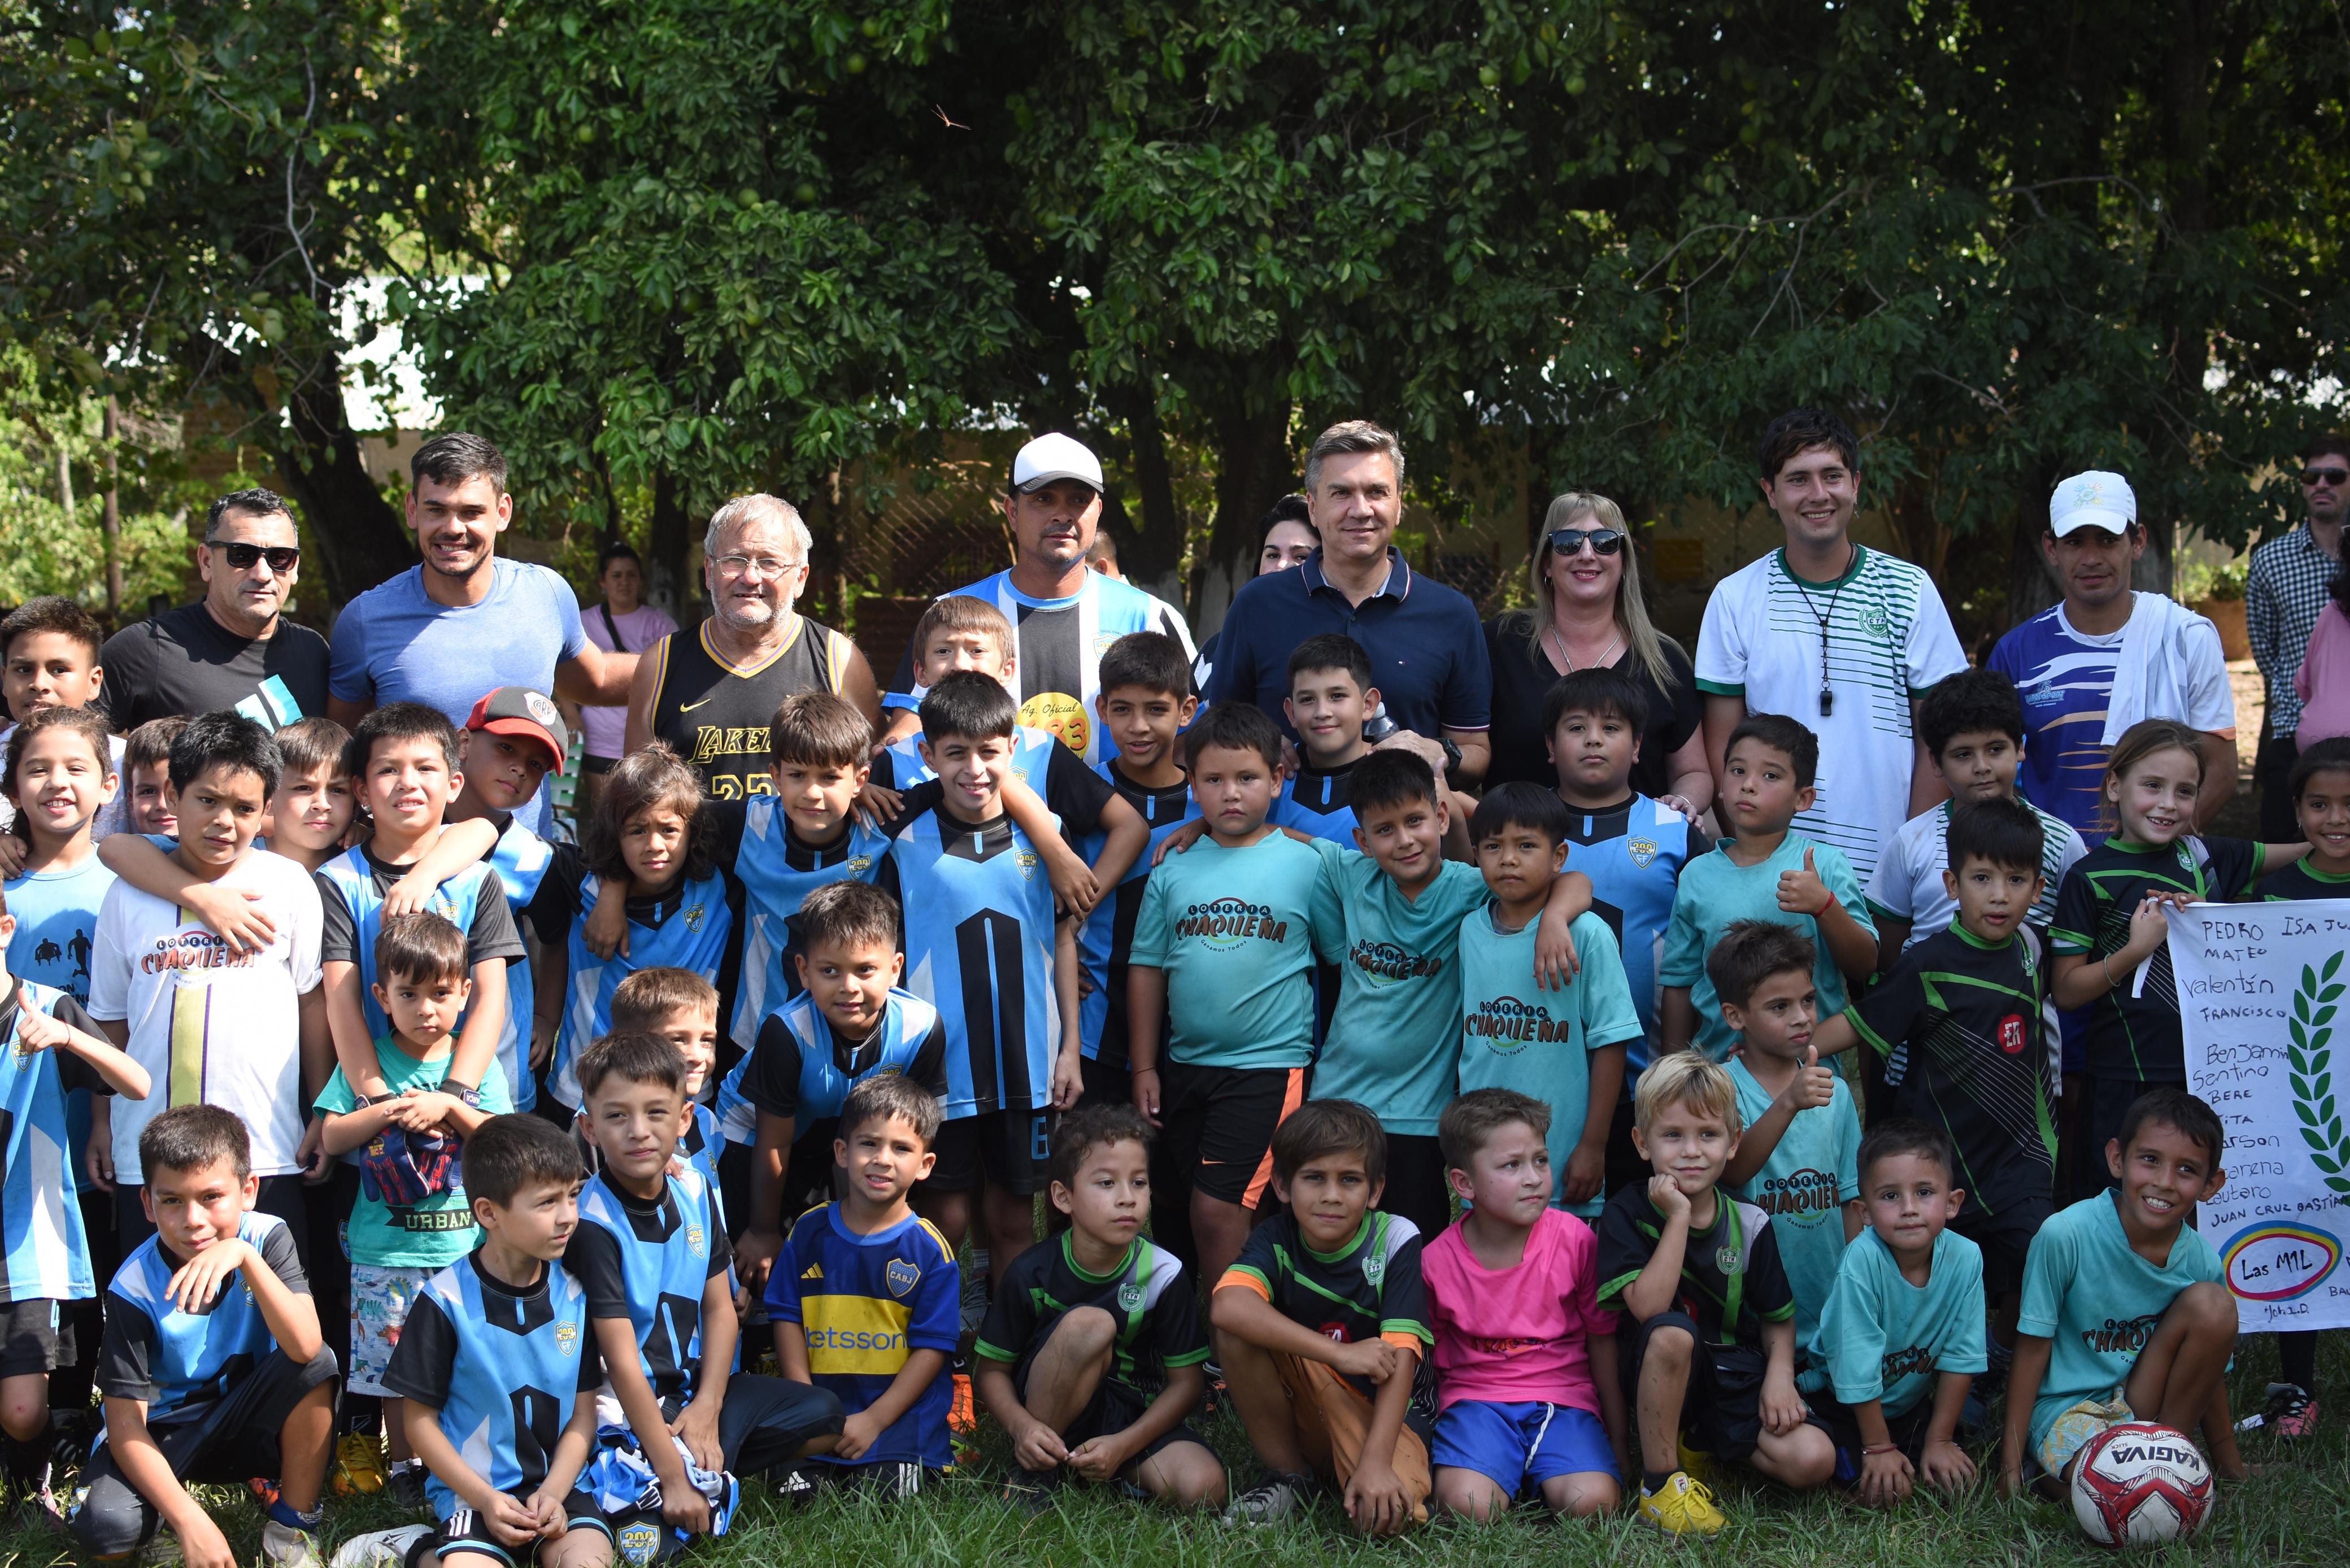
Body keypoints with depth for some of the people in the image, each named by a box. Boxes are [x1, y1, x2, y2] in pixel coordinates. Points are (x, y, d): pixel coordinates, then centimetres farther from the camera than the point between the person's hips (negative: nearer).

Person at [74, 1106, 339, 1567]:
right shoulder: (135, 1288, -20)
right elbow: (126, 1422, -19)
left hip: (250, 1422, 2)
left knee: (316, 1365, -29)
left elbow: (305, 1347, -33)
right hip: (168, 1430, -2)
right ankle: (176, 1500, 5)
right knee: (106, 1529, -30)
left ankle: (293, 1524, -10)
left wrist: (244, 1255, -44)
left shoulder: (268, 1238, -17)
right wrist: (190, 1521, -29)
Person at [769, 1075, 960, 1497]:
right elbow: (787, 1317, 7)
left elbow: (932, 1347, -4)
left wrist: (874, 1420, -11)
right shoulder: (810, 1232, 7)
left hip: (899, 1412, -1)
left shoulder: (929, 1250, -1)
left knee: (887, 1492, -24)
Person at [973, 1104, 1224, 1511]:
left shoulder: (1163, 1275, -11)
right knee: (1089, 1323, -31)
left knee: (1204, 1488, -29)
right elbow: (992, 1370, -3)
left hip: (1135, 1419, 1)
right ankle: (1034, 1475, -17)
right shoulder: (1034, 1273, -11)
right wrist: (1021, 1426, -24)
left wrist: (1123, 1445, -20)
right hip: (1048, 1419, -1)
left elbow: (1188, 1380, -7)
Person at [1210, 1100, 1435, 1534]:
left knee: (1386, 1515, -34)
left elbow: (1399, 1358, -22)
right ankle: (1288, 1474, -6)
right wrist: (1340, 1354, -38)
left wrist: (1375, 1461, -34)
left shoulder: (1396, 1240, -13)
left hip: (1385, 1411, -3)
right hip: (1298, 1412, 3)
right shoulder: (1277, 1238, -9)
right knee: (1237, 1330, -24)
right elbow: (1227, 1306, -32)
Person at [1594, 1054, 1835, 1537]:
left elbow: (1779, 1317, 8)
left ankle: (1700, 1440, 8)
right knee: (1672, 1333, -38)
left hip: (1734, 1378, 3)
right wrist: (1679, 1217, -24)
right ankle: (1661, 1479, -21)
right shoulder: (1627, 1215, -10)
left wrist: (1780, 1376, -12)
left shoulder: (1749, 1225, -1)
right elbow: (1649, 1308, -24)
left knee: (1813, 1460, -19)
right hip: (1659, 1373, -3)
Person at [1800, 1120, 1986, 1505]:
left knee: (1954, 1478, -10)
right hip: (1841, 1398, -4)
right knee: (1885, 1487, -20)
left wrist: (1939, 1441, -5)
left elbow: (1960, 1356, -8)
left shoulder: (1964, 1259, -19)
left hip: (1912, 1399, 4)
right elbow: (1859, 1368, -23)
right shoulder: (1862, 1261, -31)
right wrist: (1879, 1448, -17)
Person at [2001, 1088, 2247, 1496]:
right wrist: (2011, 1462, -11)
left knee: (2213, 1305, -18)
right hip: (2067, 1406, -5)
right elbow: (2032, 1349, -11)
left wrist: (2229, 1464, 8)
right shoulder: (2065, 1237, -19)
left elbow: (2208, 1373, 8)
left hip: (2147, 1403, 5)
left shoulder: (2202, 1262, -7)